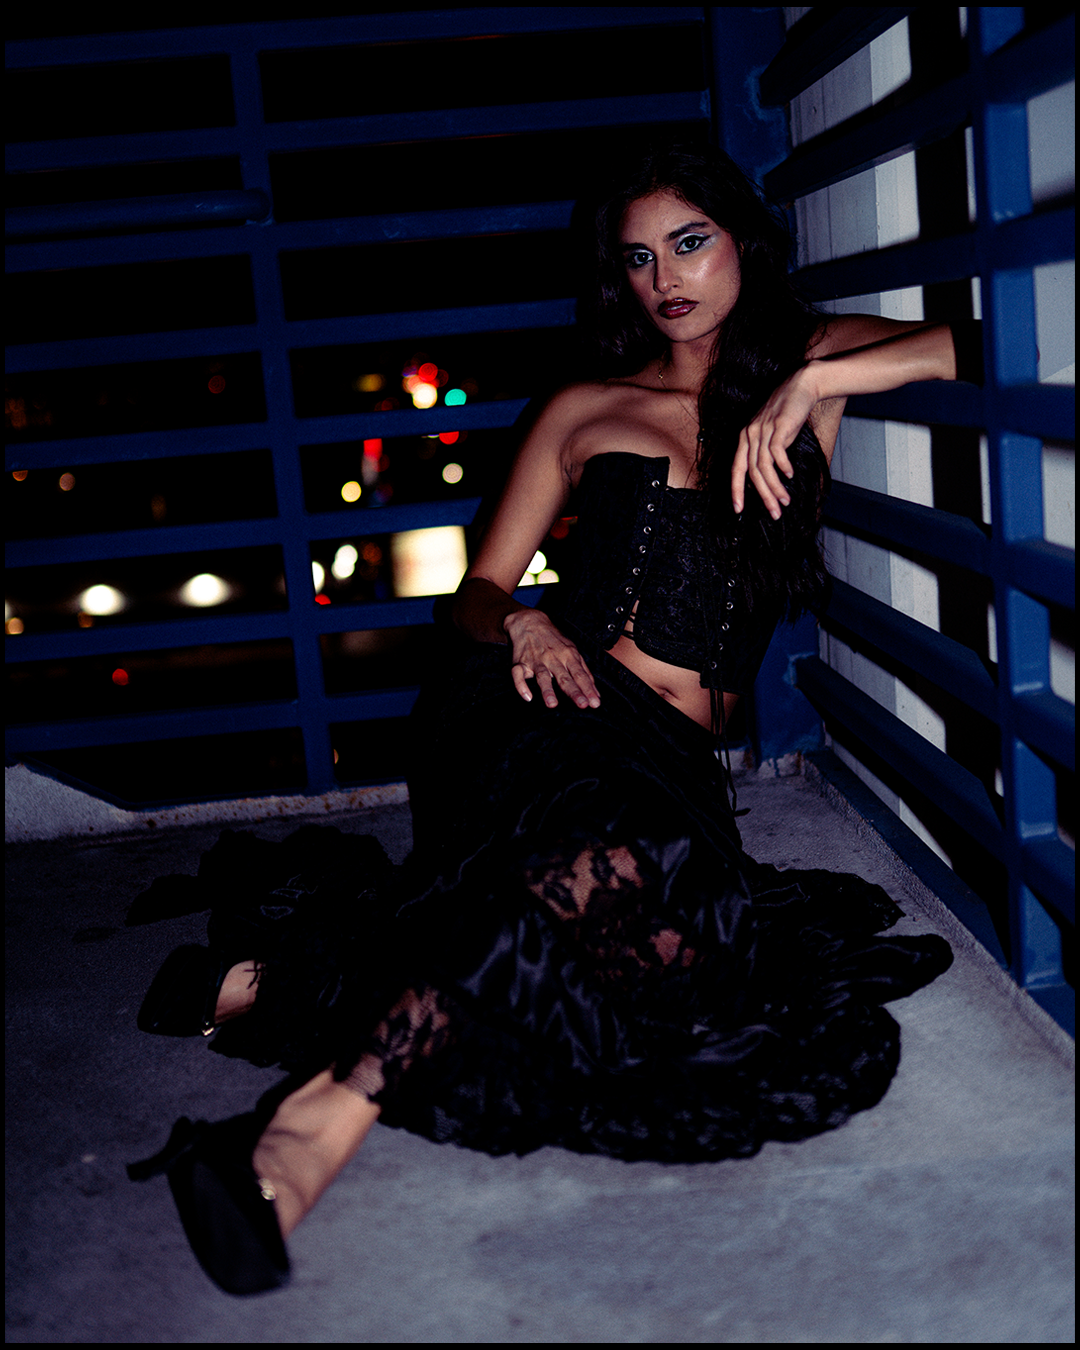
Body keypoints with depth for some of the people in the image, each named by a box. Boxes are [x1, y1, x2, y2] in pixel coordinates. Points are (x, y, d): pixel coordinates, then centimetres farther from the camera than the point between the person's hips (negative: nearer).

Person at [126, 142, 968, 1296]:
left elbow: (970, 349, 2)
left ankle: (265, 980, -20)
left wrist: (810, 385, -11)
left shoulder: (815, 365, 17)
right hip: (543, 708, -2)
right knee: (623, 852, -37)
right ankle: (323, 1119, -41)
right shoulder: (584, 410, 17)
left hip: (672, 757, 2)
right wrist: (519, 627, -10)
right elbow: (477, 593, 14)